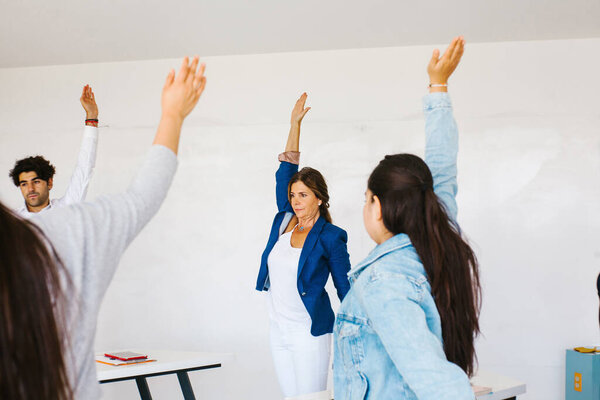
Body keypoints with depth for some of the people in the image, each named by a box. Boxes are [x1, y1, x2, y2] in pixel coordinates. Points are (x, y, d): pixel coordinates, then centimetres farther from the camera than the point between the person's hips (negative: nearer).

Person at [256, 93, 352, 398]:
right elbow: (286, 171, 9)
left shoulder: (331, 237, -8)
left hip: (309, 332, -6)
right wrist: (295, 124, 7)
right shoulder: (284, 221, 6)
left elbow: (346, 288, -5)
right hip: (278, 330, 6)